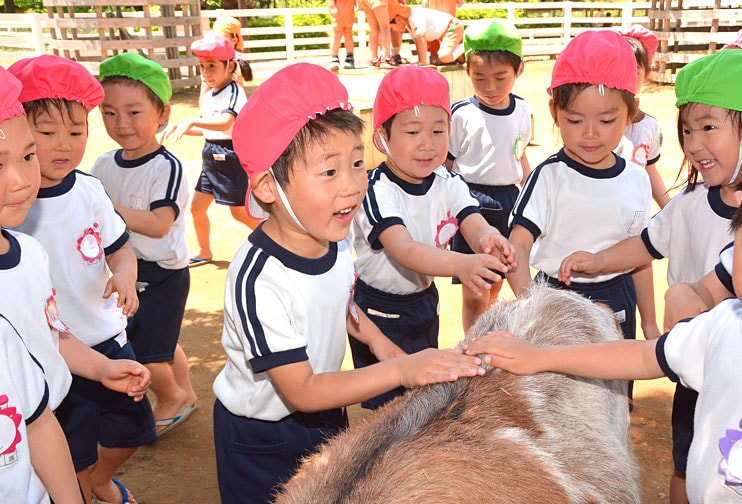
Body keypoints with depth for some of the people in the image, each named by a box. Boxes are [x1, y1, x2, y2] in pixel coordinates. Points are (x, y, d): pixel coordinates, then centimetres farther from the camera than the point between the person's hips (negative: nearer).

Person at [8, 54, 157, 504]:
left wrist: (124, 275, -15)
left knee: (132, 428, 17)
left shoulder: (90, 190, -4)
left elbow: (120, 247, 6)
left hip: (107, 339, 4)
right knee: (73, 457, 11)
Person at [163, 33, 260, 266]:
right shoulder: (208, 97, 10)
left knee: (240, 212, -1)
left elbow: (225, 123, -34)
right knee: (197, 207, 14)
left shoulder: (234, 92, -17)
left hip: (231, 157, -9)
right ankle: (204, 251, 32)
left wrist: (191, 121, -41)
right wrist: (180, 127, 5)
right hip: (212, 157, 9)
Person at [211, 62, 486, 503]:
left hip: (325, 415, 7)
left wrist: (379, 341, -3)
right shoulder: (258, 282, -35)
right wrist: (402, 370, -37)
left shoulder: (335, 237, -12)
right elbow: (301, 391, -32)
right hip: (262, 438, -6)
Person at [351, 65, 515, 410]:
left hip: (423, 301, 6)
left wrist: (489, 240, -48)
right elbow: (402, 249, -40)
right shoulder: (377, 190, -26)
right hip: (377, 309, -6)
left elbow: (475, 226, -21)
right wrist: (460, 265, -57)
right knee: (385, 400, 6)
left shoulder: (448, 184, -8)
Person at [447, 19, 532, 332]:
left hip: (508, 201, 5)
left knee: (494, 286, 17)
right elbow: (444, 168, -7)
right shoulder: (461, 115, -12)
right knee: (473, 295, -2)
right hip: (471, 203, -5)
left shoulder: (521, 112, 3)